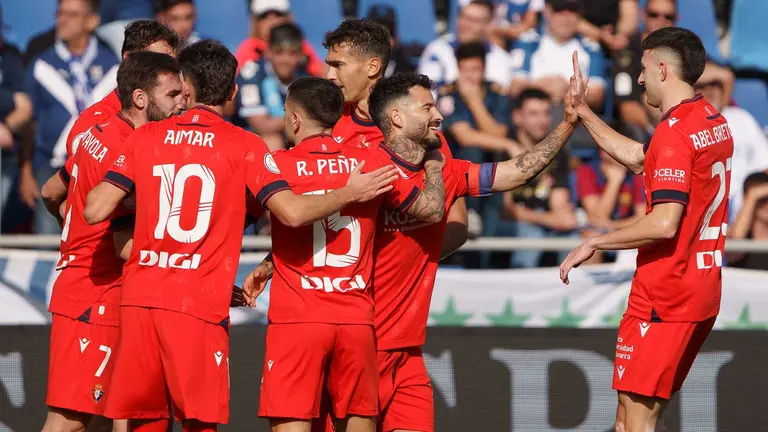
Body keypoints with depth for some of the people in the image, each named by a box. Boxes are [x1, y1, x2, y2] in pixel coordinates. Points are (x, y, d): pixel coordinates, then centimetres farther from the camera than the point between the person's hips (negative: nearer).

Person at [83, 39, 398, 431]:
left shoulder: (145, 138, 8)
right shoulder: (244, 147, 1)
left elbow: (95, 211, 3)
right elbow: (292, 212, -9)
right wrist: (349, 194, 6)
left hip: (139, 297, 3)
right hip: (199, 306, -3)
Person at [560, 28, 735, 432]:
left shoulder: (675, 131, -17)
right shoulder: (714, 121, 12)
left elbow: (664, 224, -24)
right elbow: (636, 157, 26)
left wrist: (595, 242, -13)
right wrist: (583, 111, 28)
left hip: (664, 298, -9)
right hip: (702, 293, 9)